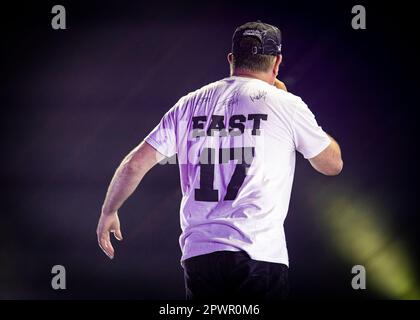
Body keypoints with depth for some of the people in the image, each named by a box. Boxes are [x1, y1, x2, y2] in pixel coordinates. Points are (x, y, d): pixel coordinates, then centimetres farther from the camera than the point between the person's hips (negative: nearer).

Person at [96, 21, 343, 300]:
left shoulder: (190, 104, 11)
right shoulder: (284, 104, 2)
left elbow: (135, 164, 11)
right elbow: (333, 165, 15)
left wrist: (109, 212, 27)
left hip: (197, 256, 4)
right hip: (260, 256, -4)